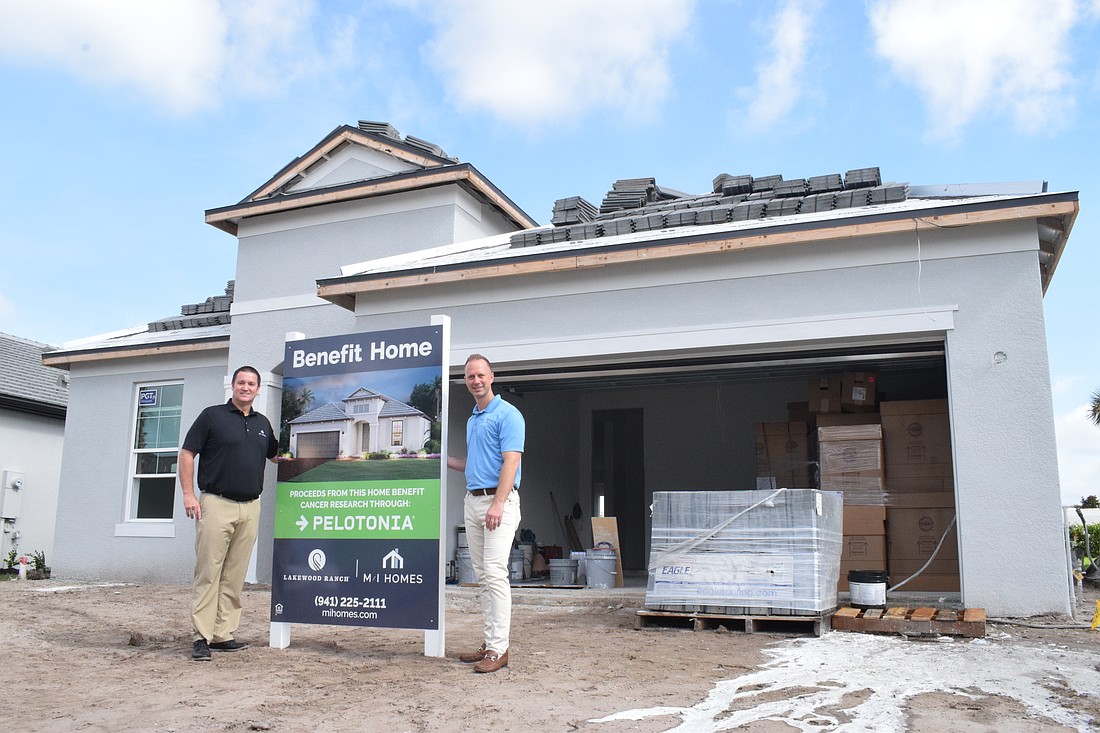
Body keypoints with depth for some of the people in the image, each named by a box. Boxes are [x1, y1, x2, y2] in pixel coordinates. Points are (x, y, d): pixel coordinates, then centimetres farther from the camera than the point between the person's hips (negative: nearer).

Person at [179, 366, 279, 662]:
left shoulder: (262, 423, 16)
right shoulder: (212, 416, 1)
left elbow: (276, 456, 29)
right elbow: (187, 453, -1)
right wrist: (188, 493, -10)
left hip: (250, 507, 5)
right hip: (216, 504, -5)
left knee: (235, 576, 7)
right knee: (208, 573, -5)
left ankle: (223, 635, 14)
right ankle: (201, 637, -1)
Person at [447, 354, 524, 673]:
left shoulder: (507, 414, -7)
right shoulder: (472, 420, 19)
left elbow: (511, 461, -16)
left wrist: (497, 504, -24)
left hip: (498, 500, -9)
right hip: (473, 500, 9)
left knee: (495, 573, -12)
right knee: (483, 576, 10)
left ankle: (498, 649, -9)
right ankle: (488, 643, 17)